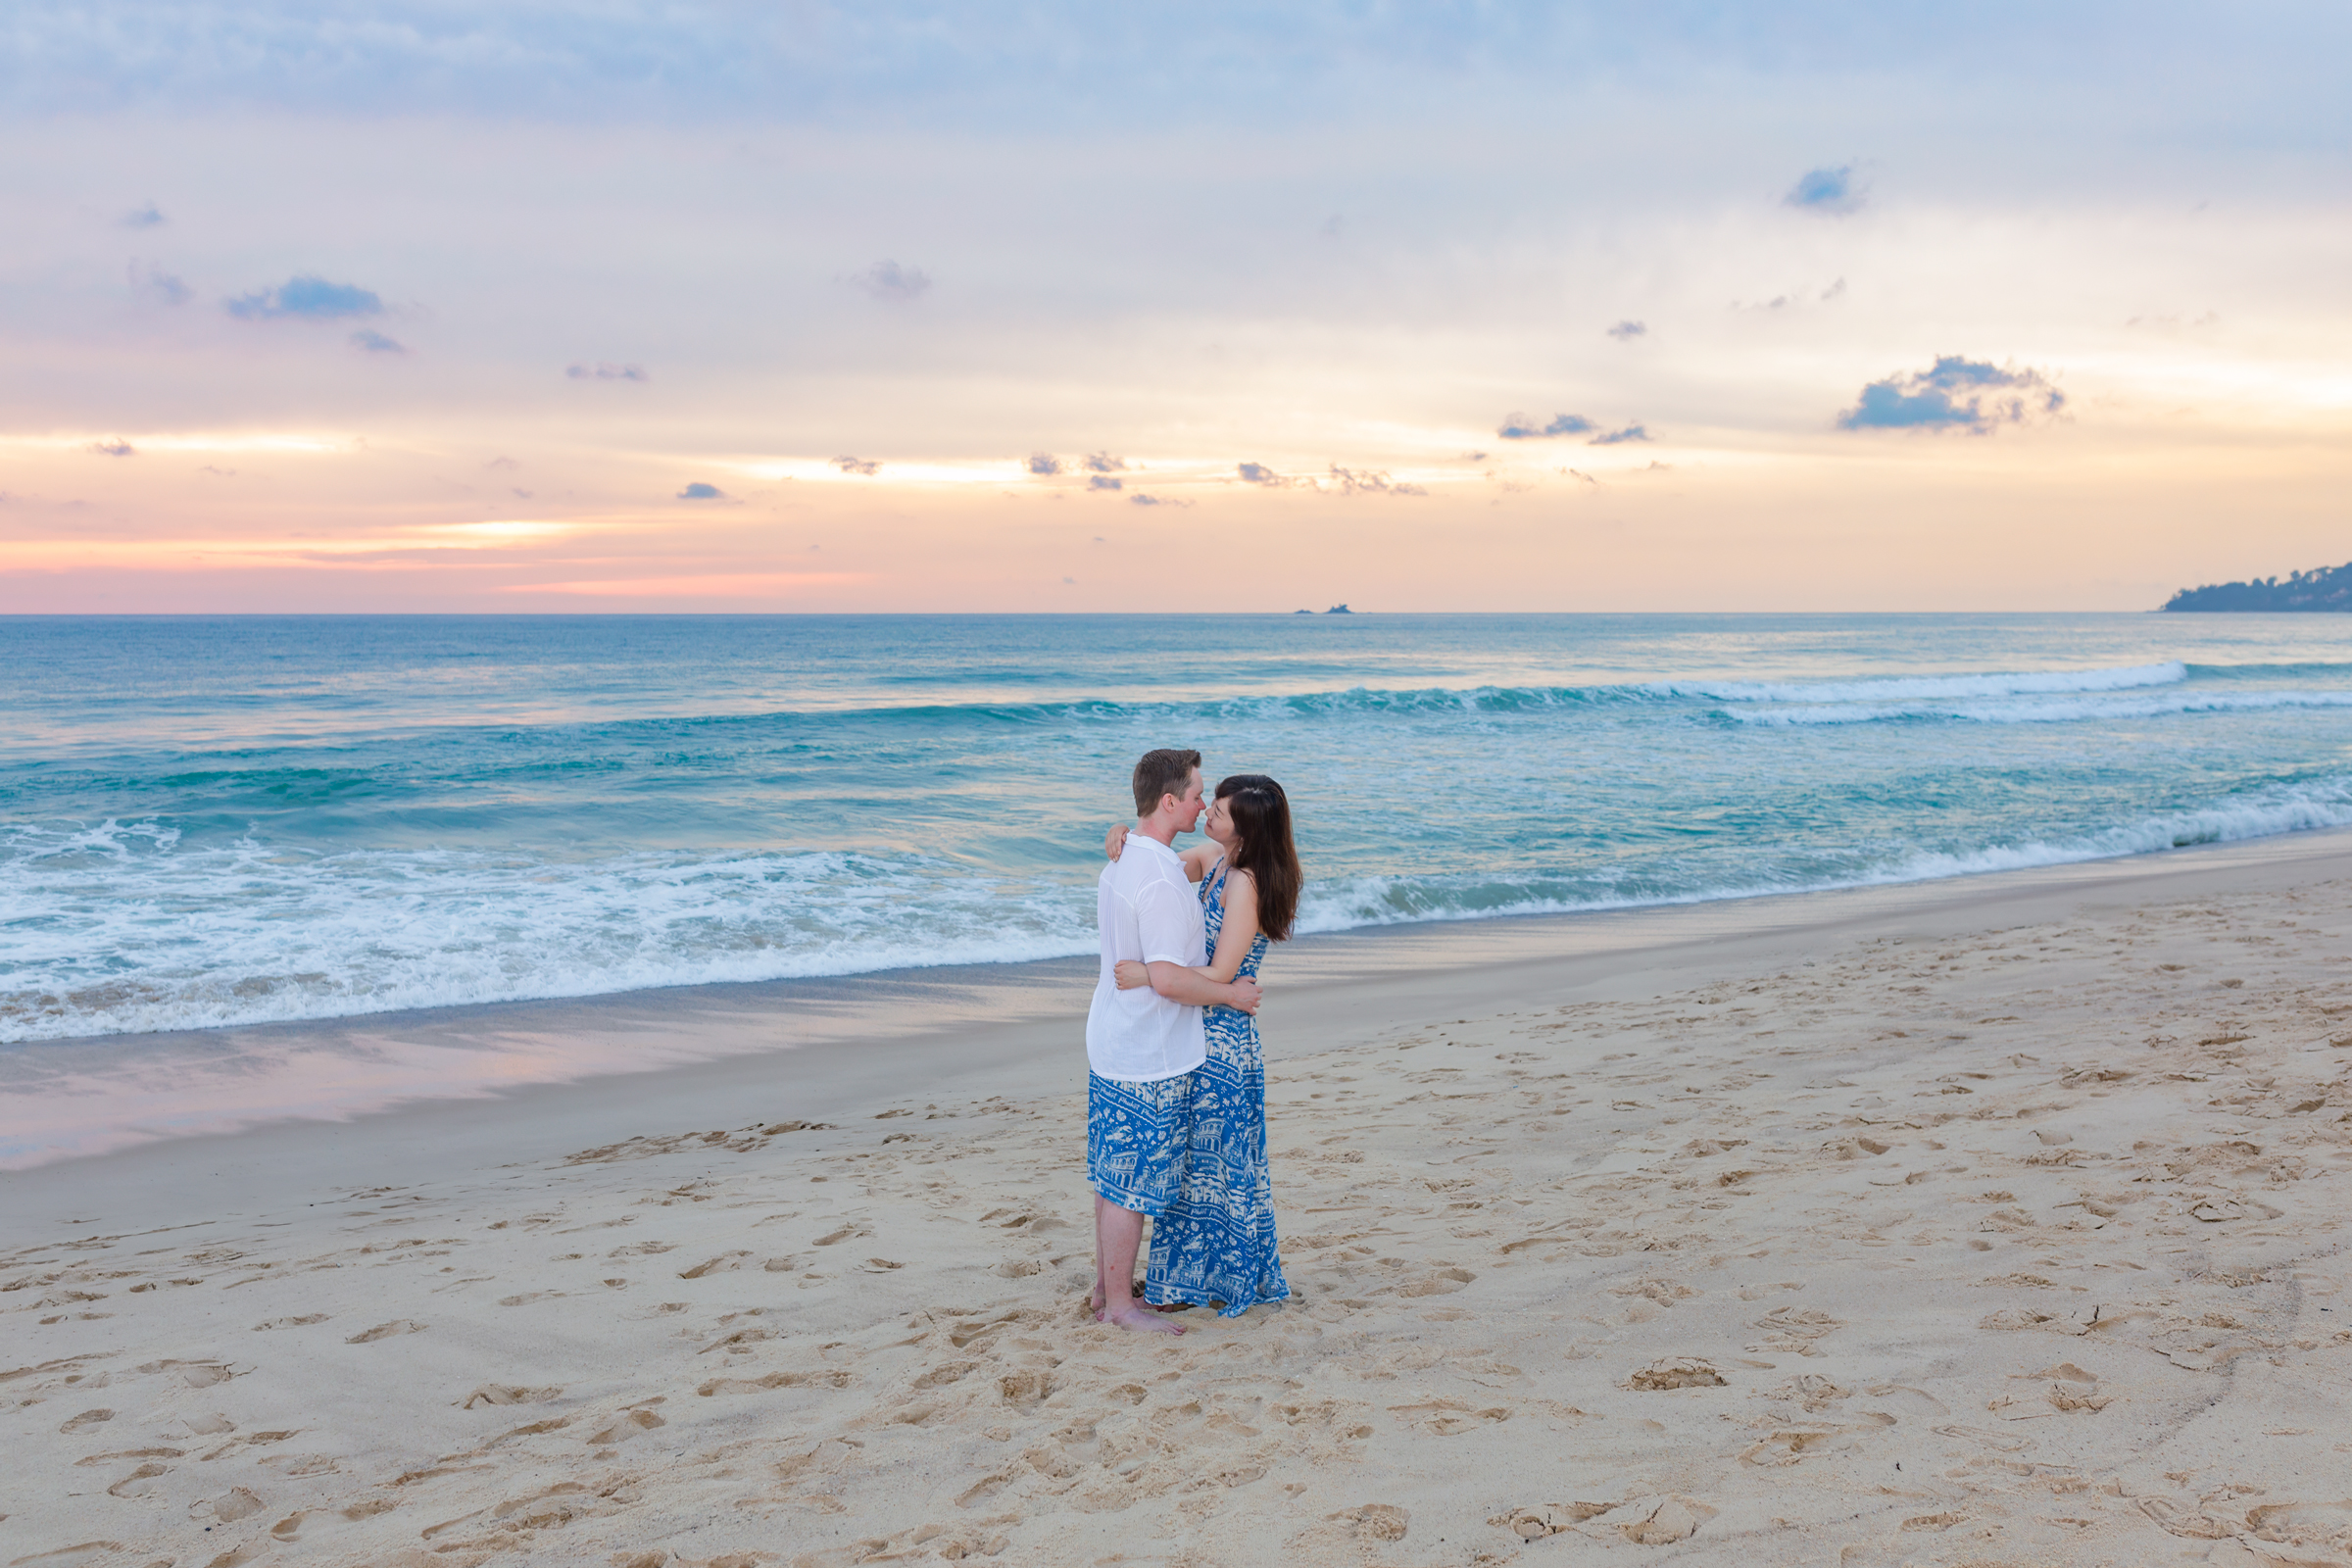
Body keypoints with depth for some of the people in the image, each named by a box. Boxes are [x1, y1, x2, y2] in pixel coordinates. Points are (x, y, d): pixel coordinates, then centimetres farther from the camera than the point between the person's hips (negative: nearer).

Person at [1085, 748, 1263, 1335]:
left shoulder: (1118, 864, 8)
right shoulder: (1161, 879, -24)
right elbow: (1167, 979, -28)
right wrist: (1231, 993, -13)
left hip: (1111, 1042, 10)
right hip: (1150, 1057, -10)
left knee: (1114, 1176, 18)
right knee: (1133, 1184, 2)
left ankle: (1106, 1288, 29)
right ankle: (1119, 1304, 13)